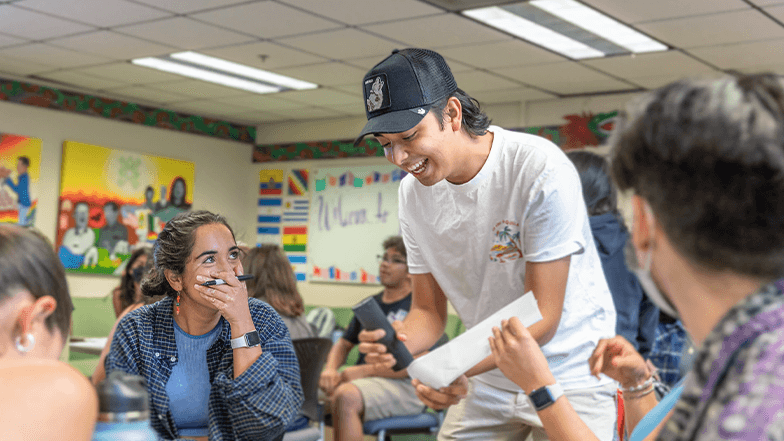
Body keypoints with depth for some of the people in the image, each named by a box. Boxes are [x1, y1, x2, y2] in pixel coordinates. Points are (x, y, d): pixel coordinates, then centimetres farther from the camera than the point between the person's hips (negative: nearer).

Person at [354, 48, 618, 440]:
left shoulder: (540, 169, -24)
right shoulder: (413, 193, -5)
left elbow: (542, 317, -23)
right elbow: (429, 311, 1)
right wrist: (398, 342, -23)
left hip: (568, 375, -5)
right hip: (486, 381, 5)